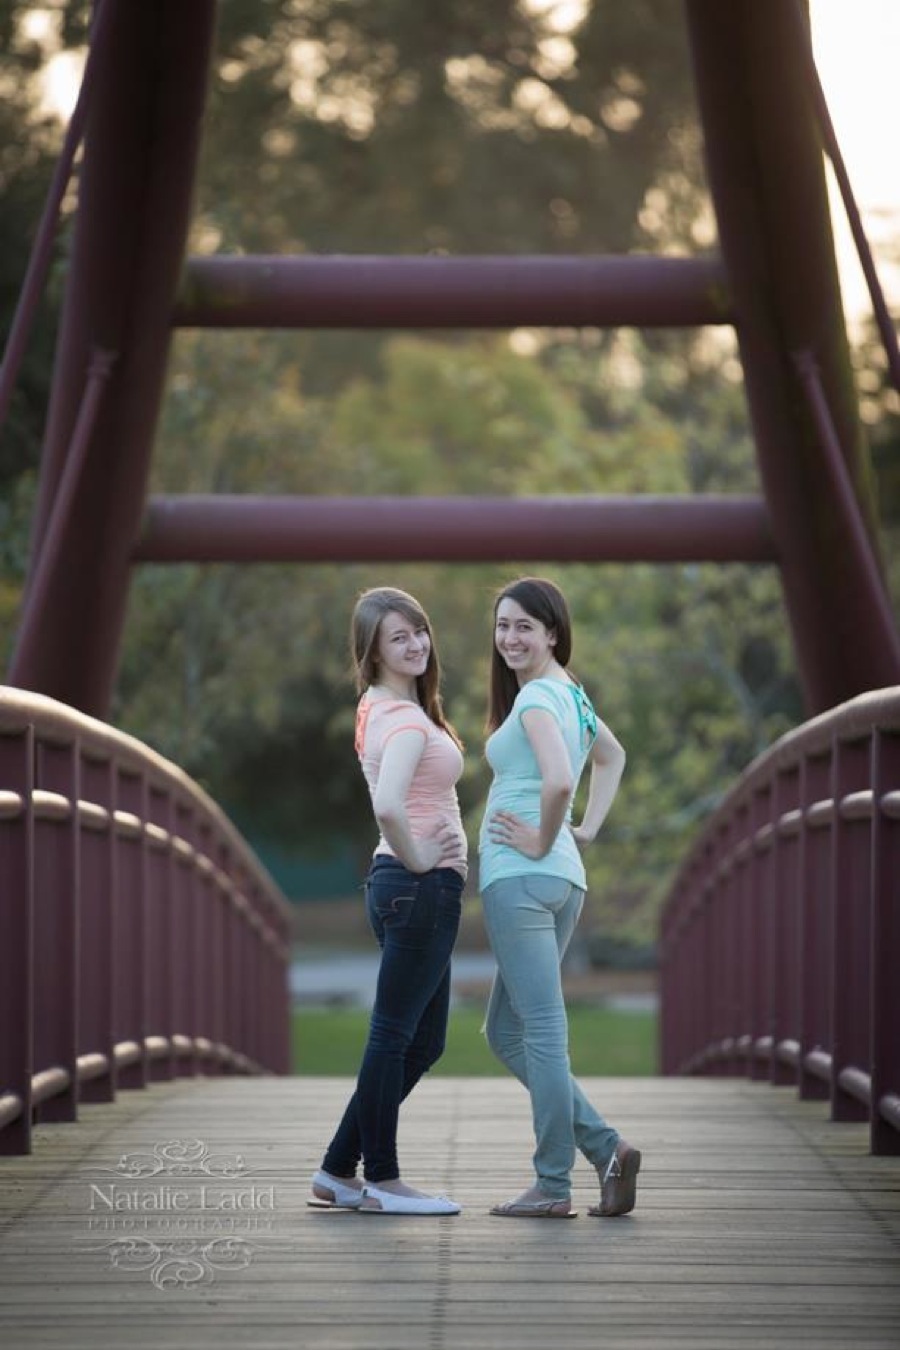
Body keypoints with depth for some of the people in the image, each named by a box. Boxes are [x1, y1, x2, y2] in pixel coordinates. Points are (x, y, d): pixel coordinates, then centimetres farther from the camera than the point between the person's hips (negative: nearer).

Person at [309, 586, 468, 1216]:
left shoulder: (382, 709, 13)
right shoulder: (407, 719, -16)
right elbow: (389, 806, -33)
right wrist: (416, 858, -16)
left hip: (399, 883, 10)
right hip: (423, 885, -10)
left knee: (423, 1041, 15)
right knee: (395, 1035, -1)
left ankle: (339, 1171, 18)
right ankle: (381, 1180, 7)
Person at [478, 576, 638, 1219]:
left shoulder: (537, 697, -11)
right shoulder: (569, 693, 17)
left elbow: (559, 780, -28)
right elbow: (613, 756, 34)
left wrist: (543, 840, -12)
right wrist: (586, 830, 23)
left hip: (521, 876, -10)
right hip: (564, 879, 10)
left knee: (543, 1030, -6)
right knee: (506, 1032, 13)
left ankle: (554, 1185, -2)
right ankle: (605, 1146, 6)